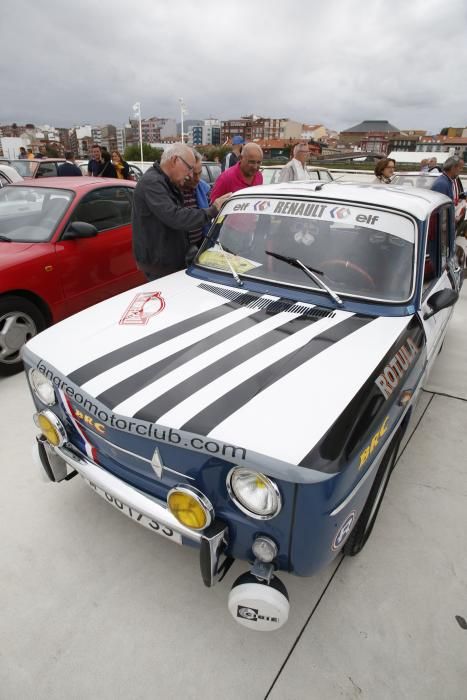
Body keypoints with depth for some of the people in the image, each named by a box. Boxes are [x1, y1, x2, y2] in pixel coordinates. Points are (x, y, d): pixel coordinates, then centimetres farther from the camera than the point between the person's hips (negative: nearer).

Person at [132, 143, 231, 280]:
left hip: (171, 260, 10)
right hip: (159, 263, -10)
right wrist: (212, 210, -27)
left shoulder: (168, 183, 15)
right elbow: (175, 217, -32)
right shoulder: (152, 183, -21)